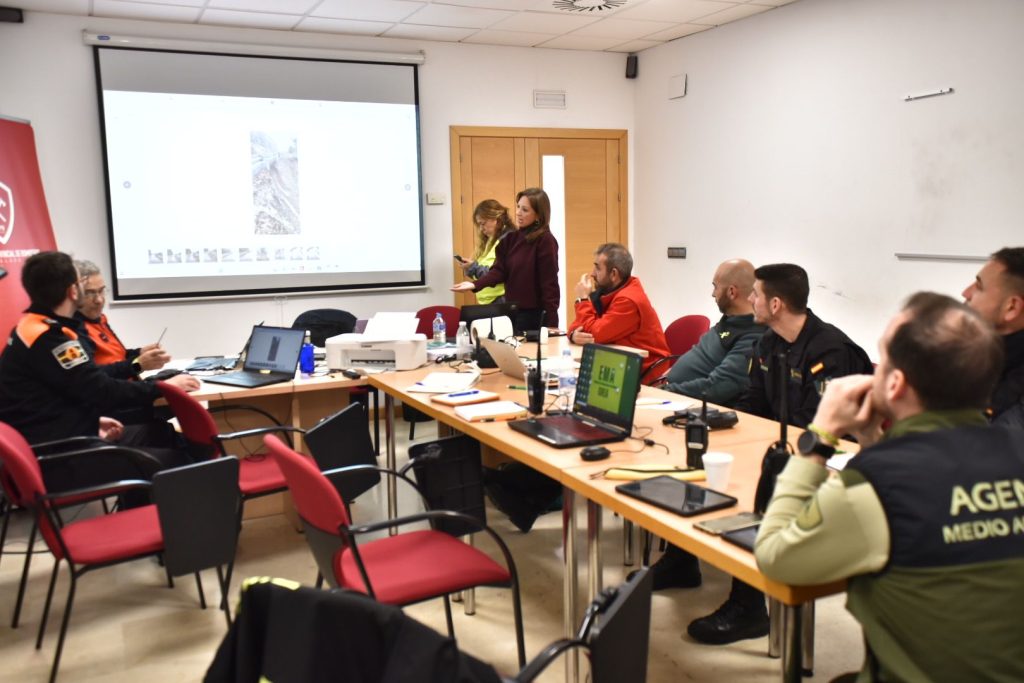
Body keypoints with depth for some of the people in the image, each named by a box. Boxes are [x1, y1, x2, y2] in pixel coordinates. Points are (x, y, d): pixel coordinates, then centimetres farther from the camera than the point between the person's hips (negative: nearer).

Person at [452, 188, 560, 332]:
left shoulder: (545, 240, -12)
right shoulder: (511, 238, 8)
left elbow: (549, 284, -15)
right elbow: (499, 270, -1)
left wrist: (551, 324, -17)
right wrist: (475, 284, -19)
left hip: (535, 314, -6)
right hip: (512, 311, 6)